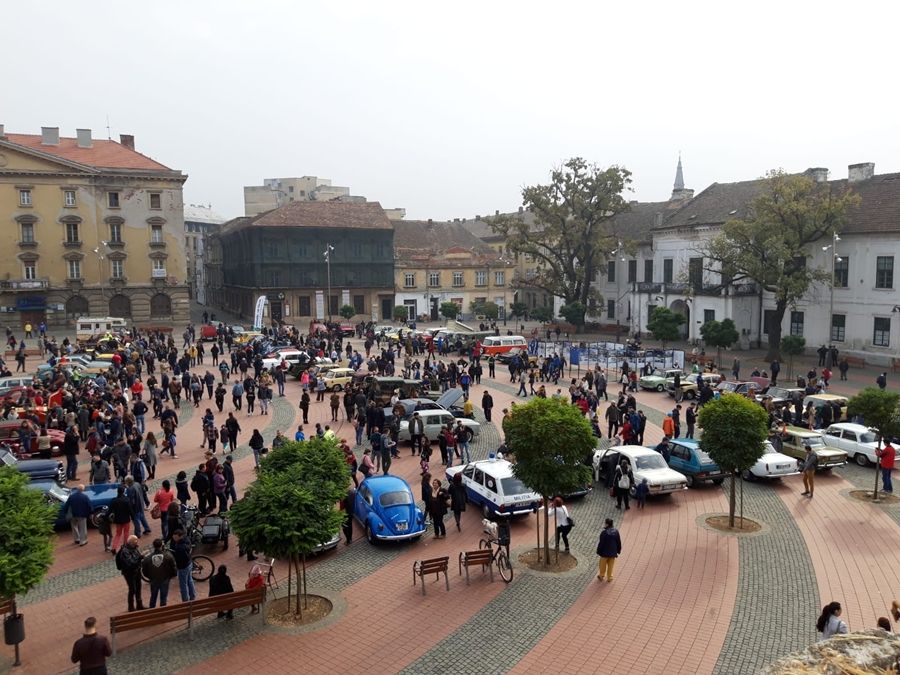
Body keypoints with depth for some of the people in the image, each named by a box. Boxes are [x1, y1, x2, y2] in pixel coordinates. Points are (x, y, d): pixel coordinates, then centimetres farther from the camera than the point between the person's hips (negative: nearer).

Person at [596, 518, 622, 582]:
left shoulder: (604, 532, -22)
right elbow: (618, 542, 3)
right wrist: (618, 550, 16)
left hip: (605, 552, -4)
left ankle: (601, 575, 30)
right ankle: (609, 577, 23)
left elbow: (601, 543, -17)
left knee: (603, 564, 16)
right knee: (611, 565, 16)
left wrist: (599, 551, -5)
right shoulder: (616, 531, -6)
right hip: (613, 552, 4)